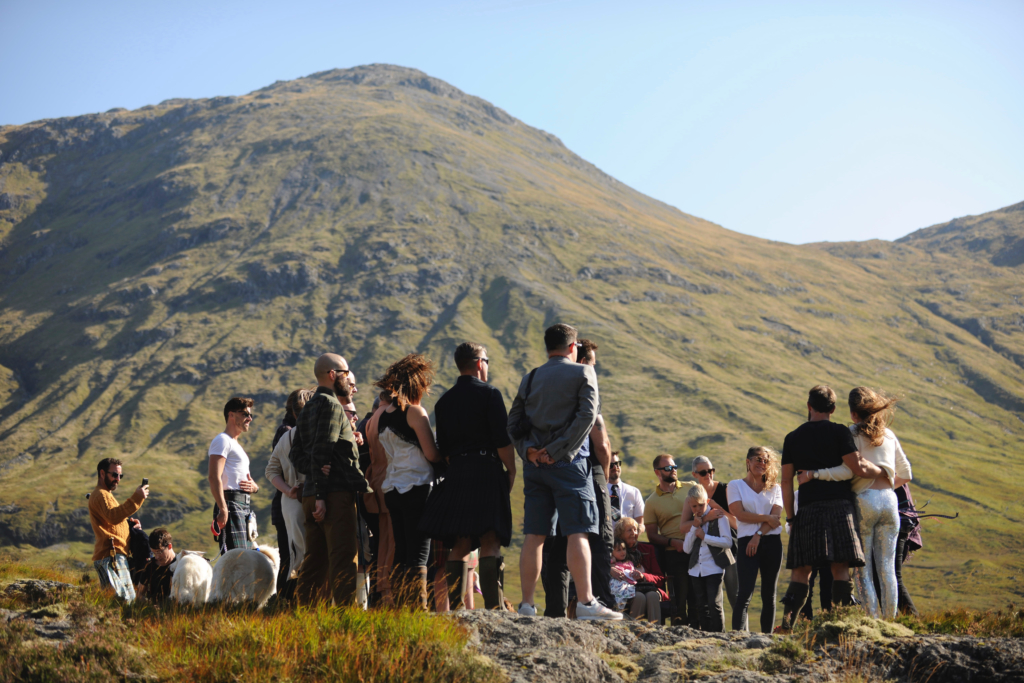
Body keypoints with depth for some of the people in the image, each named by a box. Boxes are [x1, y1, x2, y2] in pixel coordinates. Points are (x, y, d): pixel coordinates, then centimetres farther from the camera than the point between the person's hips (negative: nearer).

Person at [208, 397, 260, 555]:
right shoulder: (222, 440, -3)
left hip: (245, 506, 10)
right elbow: (214, 477, -16)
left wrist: (254, 486, 8)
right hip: (231, 504, -10)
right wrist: (223, 509, -26)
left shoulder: (236, 444, 27)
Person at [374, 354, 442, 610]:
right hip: (416, 488, -7)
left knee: (401, 554, 10)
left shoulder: (381, 416, 12)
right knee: (419, 555, -7)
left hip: (391, 490, 7)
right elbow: (431, 454, -11)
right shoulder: (415, 411, -9)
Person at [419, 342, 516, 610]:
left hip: (456, 474, 5)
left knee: (459, 545, 7)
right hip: (487, 472, -5)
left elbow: (442, 448, 14)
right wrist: (511, 471, 0)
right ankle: (494, 605, -13)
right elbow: (503, 440, -8)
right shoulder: (489, 394, -3)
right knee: (490, 542, -8)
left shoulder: (444, 401, 14)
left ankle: (455, 606, 4)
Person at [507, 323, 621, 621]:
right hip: (568, 463, -5)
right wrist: (559, 452, -12)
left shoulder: (530, 378, 14)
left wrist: (529, 450, -2)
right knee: (578, 533, -6)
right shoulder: (583, 373, 0)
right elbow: (587, 416, -11)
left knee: (534, 536, 5)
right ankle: (585, 602, -10)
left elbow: (513, 422, 9)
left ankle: (527, 604, 5)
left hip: (535, 463, 5)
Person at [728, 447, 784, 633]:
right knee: (745, 593, -15)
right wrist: (767, 518, -5)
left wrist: (759, 535, -12)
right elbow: (739, 514, -5)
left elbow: (776, 516, 0)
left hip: (772, 542, 3)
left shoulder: (774, 488, 14)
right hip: (747, 541, -3)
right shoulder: (735, 485, 8)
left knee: (769, 594, 4)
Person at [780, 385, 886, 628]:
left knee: (801, 569, 4)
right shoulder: (840, 432, 1)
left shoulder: (793, 438, 11)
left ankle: (788, 619, -9)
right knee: (840, 569, -3)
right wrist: (885, 472, 9)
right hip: (840, 505, -2)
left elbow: (786, 480, 8)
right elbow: (858, 468, -9)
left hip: (808, 508, 2)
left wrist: (790, 516, 13)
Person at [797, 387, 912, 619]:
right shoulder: (889, 434, 15)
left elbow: (848, 471, -15)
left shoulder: (854, 433, -2)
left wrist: (814, 474, -12)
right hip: (889, 500, 5)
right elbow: (905, 474, 19)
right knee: (887, 567, 6)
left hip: (864, 500, -5)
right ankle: (890, 621, 5)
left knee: (863, 568, 0)